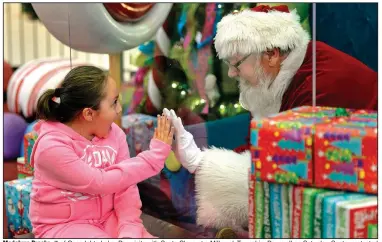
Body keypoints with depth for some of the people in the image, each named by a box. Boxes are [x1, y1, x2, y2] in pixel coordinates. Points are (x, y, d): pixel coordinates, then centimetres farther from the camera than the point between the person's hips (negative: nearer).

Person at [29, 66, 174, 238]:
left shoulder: (113, 133, -4)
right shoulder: (52, 146, -21)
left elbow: (125, 186, -6)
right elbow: (101, 183, -21)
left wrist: (130, 228, -23)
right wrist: (156, 154, -19)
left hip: (107, 218, 5)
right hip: (62, 226, -5)